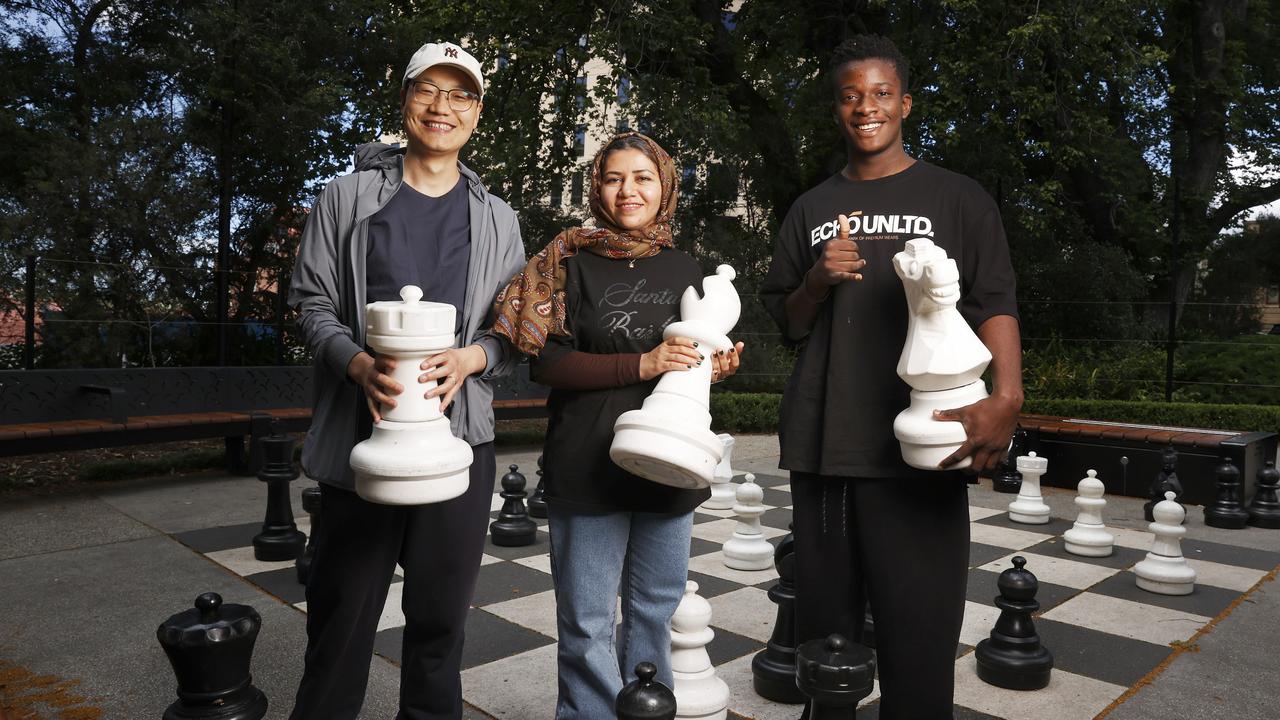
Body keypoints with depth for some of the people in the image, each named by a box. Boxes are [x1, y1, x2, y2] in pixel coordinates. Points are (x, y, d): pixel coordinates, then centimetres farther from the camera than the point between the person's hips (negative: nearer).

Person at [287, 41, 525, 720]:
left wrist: (471, 360, -12)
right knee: (343, 611, 6)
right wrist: (360, 365, -15)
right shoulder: (347, 198, 7)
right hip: (362, 434, -1)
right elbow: (312, 302, 4)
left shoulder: (497, 220, 11)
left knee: (441, 614, 10)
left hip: (460, 434, 1)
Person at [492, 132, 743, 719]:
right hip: (589, 467, -3)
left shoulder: (684, 268, 10)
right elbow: (546, 361, -11)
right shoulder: (573, 260, -3)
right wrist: (641, 365, -19)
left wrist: (717, 366, -3)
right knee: (586, 624, 5)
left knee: (655, 610, 16)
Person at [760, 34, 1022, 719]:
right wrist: (817, 281, -4)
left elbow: (994, 304, -2)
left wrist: (1005, 396, -20)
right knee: (824, 631, 8)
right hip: (821, 450, 3)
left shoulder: (957, 199, 8)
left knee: (918, 635, -3)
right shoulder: (811, 210, 15)